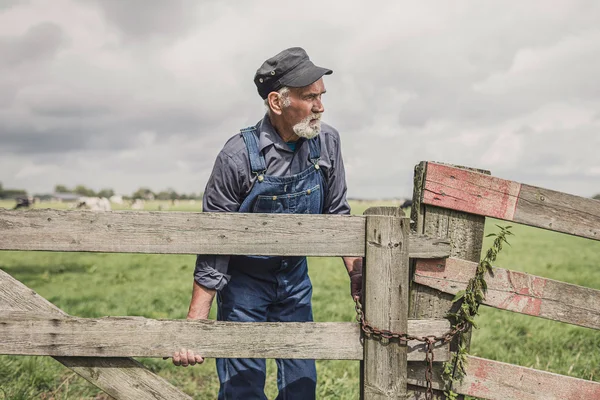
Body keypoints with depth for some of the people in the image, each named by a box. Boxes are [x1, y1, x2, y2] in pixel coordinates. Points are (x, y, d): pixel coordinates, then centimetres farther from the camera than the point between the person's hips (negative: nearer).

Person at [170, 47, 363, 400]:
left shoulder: (327, 141, -11)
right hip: (244, 281, -4)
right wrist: (195, 326, -20)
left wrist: (358, 275, -5)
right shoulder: (239, 156, -24)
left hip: (295, 278, 4)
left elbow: (337, 214, 2)